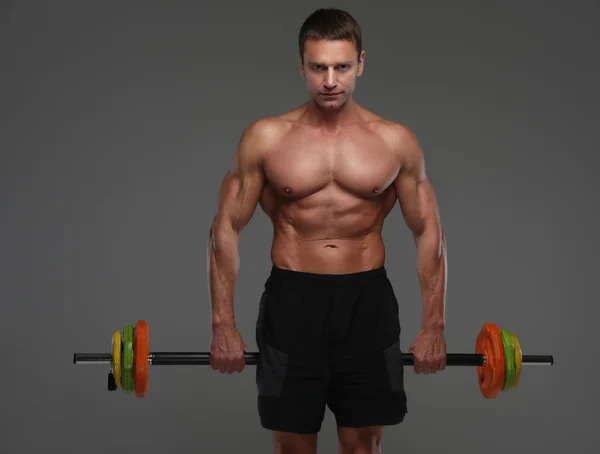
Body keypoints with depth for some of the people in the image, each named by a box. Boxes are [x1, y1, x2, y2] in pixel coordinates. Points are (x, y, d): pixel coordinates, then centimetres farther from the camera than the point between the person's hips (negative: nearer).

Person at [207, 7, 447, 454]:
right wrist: (223, 325, -4)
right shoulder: (265, 137, -3)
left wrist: (434, 326, 2)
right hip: (292, 299, -1)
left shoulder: (396, 141, 0)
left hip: (367, 300, 1)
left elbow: (428, 232, 5)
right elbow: (227, 228, 0)